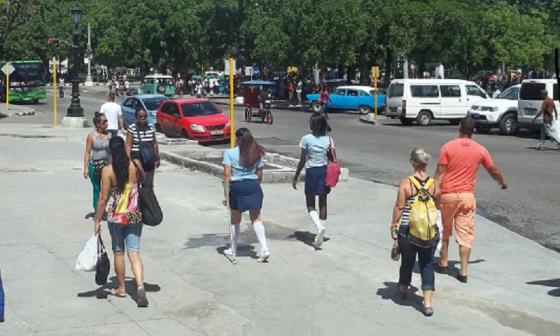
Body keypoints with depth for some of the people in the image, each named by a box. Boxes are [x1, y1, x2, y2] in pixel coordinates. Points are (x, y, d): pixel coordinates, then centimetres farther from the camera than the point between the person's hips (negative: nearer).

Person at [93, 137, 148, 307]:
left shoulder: (107, 170, -12)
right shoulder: (135, 165, -4)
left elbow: (103, 198, -10)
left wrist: (97, 220, -2)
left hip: (116, 218, -2)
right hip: (135, 216, 2)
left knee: (118, 252, 14)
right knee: (134, 252, 2)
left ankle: (121, 288, 25)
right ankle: (140, 286, -16)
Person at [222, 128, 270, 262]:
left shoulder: (229, 153, -4)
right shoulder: (256, 153, 6)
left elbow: (227, 174, -9)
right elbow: (259, 175, 7)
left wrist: (225, 193, -6)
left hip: (237, 186, -2)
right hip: (253, 186, 2)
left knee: (235, 220, 14)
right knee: (256, 218, 3)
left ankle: (233, 249, 27)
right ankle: (264, 249, -10)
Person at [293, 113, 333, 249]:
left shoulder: (307, 139, -9)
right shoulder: (329, 139, 0)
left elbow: (302, 161, -8)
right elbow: (332, 159, 1)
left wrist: (295, 177, 0)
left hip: (312, 172, -3)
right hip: (325, 171, 3)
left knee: (310, 205, 6)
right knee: (323, 203, 12)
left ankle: (319, 227, -20)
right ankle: (321, 235, 15)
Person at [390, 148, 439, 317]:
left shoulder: (406, 183, -11)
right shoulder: (434, 184, -3)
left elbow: (399, 207, -9)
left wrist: (394, 226, 0)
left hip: (407, 229, -1)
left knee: (407, 261, 19)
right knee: (427, 265, 7)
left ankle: (403, 288, 44)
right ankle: (427, 303, 1)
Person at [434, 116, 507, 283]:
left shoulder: (448, 147, -7)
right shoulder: (480, 150, 0)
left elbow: (440, 173, -10)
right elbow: (494, 170, 14)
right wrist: (503, 181, 35)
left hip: (447, 195, -1)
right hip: (467, 196, 1)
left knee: (444, 231, 16)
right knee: (465, 233, 3)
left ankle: (443, 263, 27)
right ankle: (463, 272, 2)